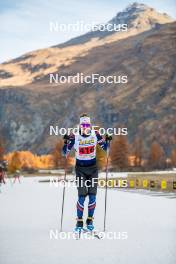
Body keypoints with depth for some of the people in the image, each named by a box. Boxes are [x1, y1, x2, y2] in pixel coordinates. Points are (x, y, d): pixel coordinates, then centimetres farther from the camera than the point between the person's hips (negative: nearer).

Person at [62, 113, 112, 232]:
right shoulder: (74, 137, -9)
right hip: (80, 168, -2)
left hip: (93, 168, 2)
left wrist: (107, 141, -13)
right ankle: (79, 221, 2)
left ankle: (90, 220, 13)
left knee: (92, 195, -2)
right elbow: (65, 153, -8)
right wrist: (66, 142, -23)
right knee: (82, 195, -9)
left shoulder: (95, 134, -4)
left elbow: (105, 148, 6)